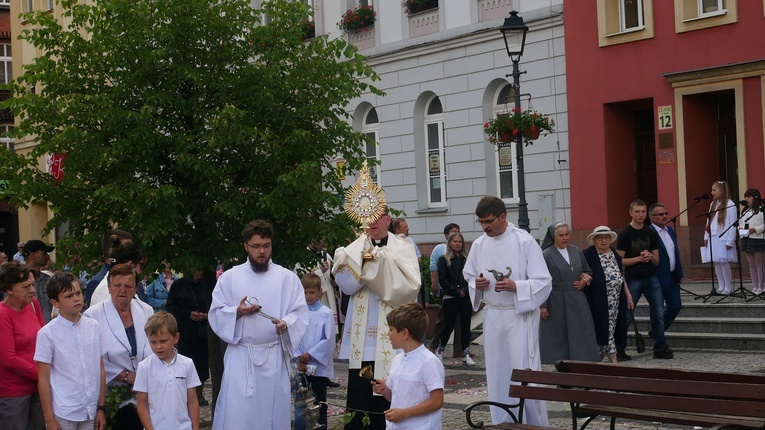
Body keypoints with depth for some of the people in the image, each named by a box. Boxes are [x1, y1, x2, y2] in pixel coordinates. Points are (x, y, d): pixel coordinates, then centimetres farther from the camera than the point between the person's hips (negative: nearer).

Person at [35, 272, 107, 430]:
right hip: (63, 413, -3)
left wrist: (101, 408, 6)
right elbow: (43, 379, -5)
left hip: (91, 411, 3)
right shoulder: (47, 334, -8)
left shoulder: (94, 327, 3)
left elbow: (100, 370, 7)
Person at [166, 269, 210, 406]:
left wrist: (207, 314, -9)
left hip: (202, 332, 2)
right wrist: (188, 314, -12)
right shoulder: (179, 285, 1)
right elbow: (171, 307, -1)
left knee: (202, 361, 3)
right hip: (185, 331, -2)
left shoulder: (205, 286, 5)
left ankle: (199, 393, 15)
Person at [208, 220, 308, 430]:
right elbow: (216, 314, 4)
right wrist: (237, 312, -15)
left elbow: (300, 314, 0)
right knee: (235, 413, -4)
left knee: (272, 412, 5)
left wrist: (286, 324, -21)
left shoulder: (288, 278, 5)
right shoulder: (229, 277, 6)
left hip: (274, 356, 0)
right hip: (240, 356, 0)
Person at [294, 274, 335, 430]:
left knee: (320, 402, 8)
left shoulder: (326, 313, -6)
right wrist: (299, 358, -10)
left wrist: (310, 354, -11)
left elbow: (329, 340, -8)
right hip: (301, 365, 2)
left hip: (320, 365, -2)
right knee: (300, 402, 5)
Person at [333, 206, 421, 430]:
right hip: (362, 335, 2)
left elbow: (409, 285, -11)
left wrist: (384, 261, -15)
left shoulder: (403, 248, 3)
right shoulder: (356, 248, 9)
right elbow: (345, 284, -4)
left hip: (391, 333, -2)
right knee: (359, 390, -1)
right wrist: (361, 258, -16)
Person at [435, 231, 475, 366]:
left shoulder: (467, 259, 9)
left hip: (465, 297, 2)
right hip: (450, 297, -2)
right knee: (449, 325, 0)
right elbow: (442, 280, -3)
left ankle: (466, 354, 5)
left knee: (466, 325, 1)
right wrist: (457, 292, -10)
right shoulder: (443, 259, 2)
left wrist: (465, 291, -11)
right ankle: (440, 350, 21)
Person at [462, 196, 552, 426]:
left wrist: (515, 286, -25)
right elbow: (469, 277, 16)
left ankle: (534, 424, 7)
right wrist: (476, 284, -7)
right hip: (493, 316, 5)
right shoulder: (479, 245, 5)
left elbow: (543, 282, -11)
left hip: (521, 315, -5)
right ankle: (502, 424, 20)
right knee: (497, 374, 10)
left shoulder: (525, 241, -11)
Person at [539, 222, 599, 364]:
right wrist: (542, 305, -14)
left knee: (581, 336, 4)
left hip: (577, 302, 5)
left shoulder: (576, 251, 10)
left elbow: (588, 272, 21)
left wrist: (585, 280, -1)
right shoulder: (546, 255, -6)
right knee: (557, 339, 1)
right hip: (556, 304, -5)